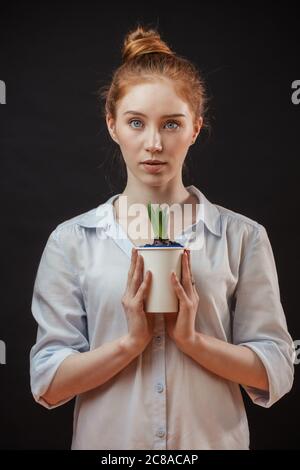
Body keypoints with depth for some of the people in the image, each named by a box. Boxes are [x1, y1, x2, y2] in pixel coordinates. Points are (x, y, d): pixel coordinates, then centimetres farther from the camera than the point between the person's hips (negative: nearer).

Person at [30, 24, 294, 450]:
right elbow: (47, 383, -8)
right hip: (106, 439, 0)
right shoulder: (71, 240, -7)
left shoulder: (242, 237, -6)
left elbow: (275, 373, -6)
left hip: (213, 440, 0)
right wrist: (130, 340, -20)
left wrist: (192, 338, -19)